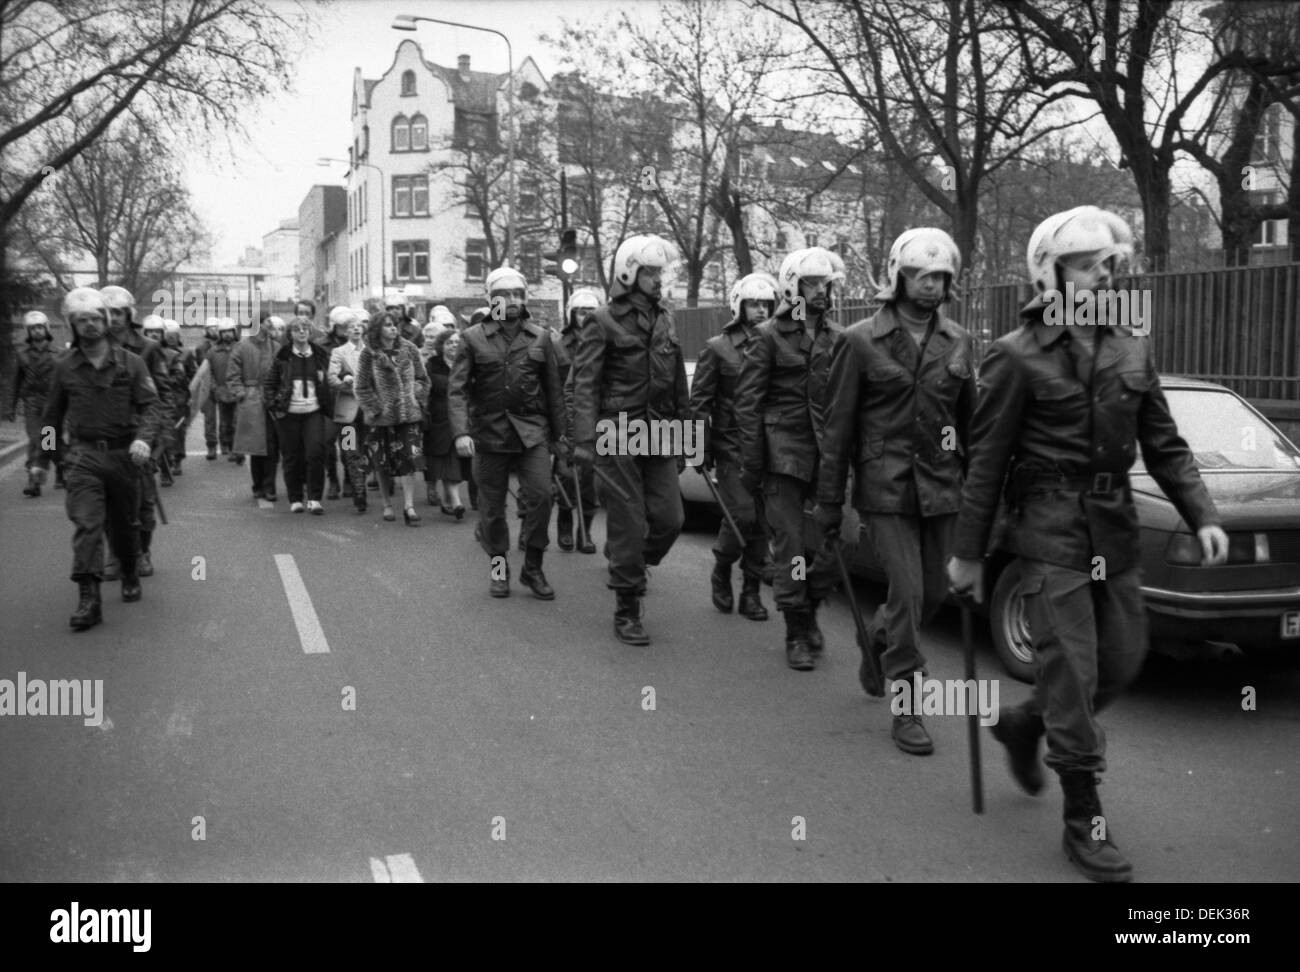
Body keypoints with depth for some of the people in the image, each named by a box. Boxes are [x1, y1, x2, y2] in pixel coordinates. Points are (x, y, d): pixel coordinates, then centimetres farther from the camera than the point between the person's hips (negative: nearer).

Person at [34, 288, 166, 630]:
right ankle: (88, 599, -14)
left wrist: (144, 437, -26)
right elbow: (52, 416, 14)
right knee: (86, 524, -13)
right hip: (84, 455, 0)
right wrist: (42, 459, 19)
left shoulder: (130, 363, 0)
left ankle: (130, 576, 39)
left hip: (124, 454, 0)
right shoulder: (64, 367, 4)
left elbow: (153, 407, -6)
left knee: (124, 524, 14)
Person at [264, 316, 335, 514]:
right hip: (288, 414, 0)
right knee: (292, 457, 5)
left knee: (316, 453, -11)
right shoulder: (282, 357, 4)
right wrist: (272, 405, -2)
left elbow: (329, 383, 12)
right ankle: (295, 499, 16)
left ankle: (314, 498, -3)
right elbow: (268, 383, 8)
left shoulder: (321, 356, 8)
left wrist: (328, 408, 1)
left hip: (314, 412, 0)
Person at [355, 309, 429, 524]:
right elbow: (362, 388, -3)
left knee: (409, 460, -8)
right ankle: (387, 504, 23)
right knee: (383, 466, 8)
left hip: (408, 414, 1)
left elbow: (422, 379, 10)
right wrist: (375, 409, -8)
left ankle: (409, 506, -7)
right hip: (381, 417, -1)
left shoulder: (409, 350, 3)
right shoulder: (368, 354, -4)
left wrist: (415, 396, -2)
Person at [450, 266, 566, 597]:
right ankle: (498, 565, 25)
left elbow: (553, 389, 10)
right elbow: (457, 389, -5)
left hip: (531, 432, 1)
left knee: (540, 496, -11)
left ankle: (533, 568, 4)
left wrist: (557, 434, 11)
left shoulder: (539, 337, 6)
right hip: (489, 433, -1)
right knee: (493, 505, 6)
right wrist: (460, 432, -18)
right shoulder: (474, 338, 0)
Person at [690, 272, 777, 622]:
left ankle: (751, 593, 16)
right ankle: (721, 572, 15)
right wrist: (702, 450, -8)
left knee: (762, 521, 5)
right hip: (732, 447, -4)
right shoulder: (718, 347, -1)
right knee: (742, 514, -11)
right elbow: (699, 403, -2)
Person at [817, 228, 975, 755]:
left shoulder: (958, 342, 7)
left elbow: (969, 420, 14)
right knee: (908, 592, -8)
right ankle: (907, 708, 7)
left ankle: (877, 641, 42)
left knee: (933, 593, 10)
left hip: (940, 488, 5)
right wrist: (829, 501, -3)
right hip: (885, 489, -4)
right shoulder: (862, 341, -5)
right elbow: (837, 426, -3)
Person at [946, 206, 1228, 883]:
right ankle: (1083, 821, 11)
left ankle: (1022, 724, 38)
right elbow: (986, 463, -7)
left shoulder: (1133, 350, 8)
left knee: (1121, 661, 13)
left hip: (1116, 534, 6)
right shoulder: (1018, 357, -9)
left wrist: (1201, 516, 0)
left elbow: (1164, 444, 12)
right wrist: (967, 553, -5)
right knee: (1072, 674, -3)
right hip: (1051, 535, -6)